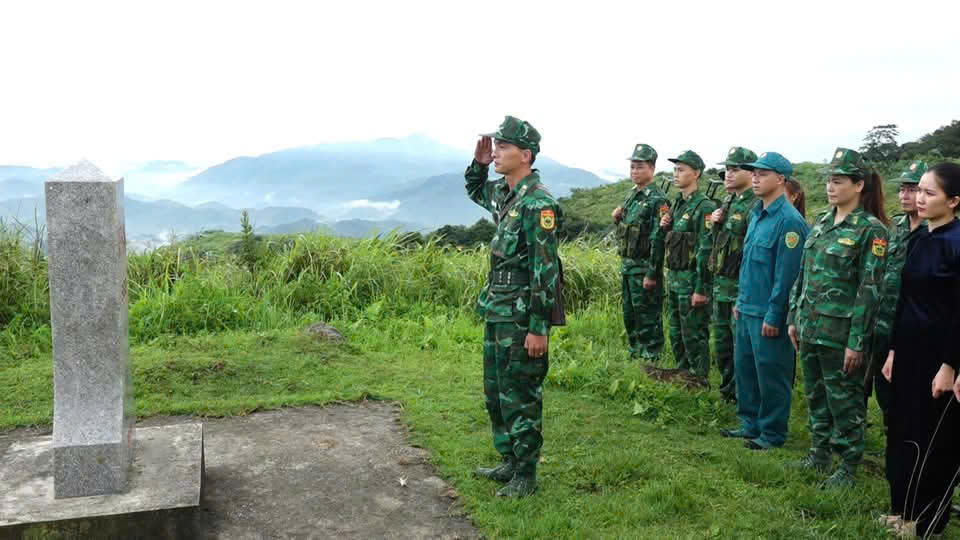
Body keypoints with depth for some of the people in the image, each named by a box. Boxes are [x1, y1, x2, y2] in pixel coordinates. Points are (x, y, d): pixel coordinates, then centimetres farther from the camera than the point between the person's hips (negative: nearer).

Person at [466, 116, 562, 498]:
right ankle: (510, 462, 32)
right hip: (496, 311, 9)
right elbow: (474, 191, 34)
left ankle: (526, 476, 15)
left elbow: (546, 270, -20)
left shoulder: (538, 204, -18)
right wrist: (479, 164, 12)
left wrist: (539, 327, -21)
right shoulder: (503, 193, 10)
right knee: (496, 393, 18)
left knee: (520, 397, 1)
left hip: (521, 316, -9)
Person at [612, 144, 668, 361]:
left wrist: (652, 274, -21)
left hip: (644, 268, -9)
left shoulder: (657, 200, -14)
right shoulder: (633, 195, 13)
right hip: (628, 266, 9)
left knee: (648, 317, -2)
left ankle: (651, 358, 7)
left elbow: (658, 239, -19)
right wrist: (617, 218, 1)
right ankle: (635, 353, 29)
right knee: (630, 315, 16)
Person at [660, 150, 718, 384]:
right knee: (676, 334, 17)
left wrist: (701, 289, -20)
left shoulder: (704, 207, -14)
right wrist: (663, 227, 1)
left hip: (692, 280, -9)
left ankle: (699, 381, 10)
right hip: (674, 277, 9)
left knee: (694, 336, -1)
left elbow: (706, 250, -18)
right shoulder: (677, 204, 13)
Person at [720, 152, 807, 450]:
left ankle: (773, 433, 16)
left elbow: (786, 273, -19)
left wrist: (774, 315, -18)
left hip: (768, 314, -9)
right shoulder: (757, 214, 12)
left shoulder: (788, 220, -16)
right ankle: (751, 423, 31)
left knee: (770, 373, 2)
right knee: (744, 367, 17)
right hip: (748, 310, 9)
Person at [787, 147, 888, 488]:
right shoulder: (822, 223, 9)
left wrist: (857, 342, -16)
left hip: (840, 332, -7)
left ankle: (848, 468, 20)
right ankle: (819, 455, 33)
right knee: (816, 395, 17)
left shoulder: (871, 229, -11)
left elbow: (870, 289, -14)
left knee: (844, 401, 5)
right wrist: (794, 318, 11)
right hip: (810, 327, 7)